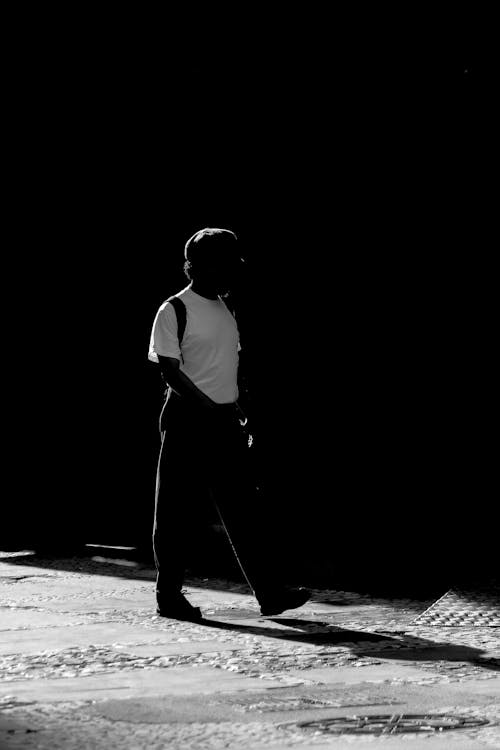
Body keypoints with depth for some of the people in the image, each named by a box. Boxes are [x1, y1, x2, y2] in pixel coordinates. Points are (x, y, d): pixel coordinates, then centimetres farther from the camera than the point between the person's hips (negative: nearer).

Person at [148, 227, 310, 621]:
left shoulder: (226, 309, 16)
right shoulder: (174, 311, -8)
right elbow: (171, 372, -13)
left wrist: (238, 412, 11)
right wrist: (211, 408, -19)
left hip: (224, 422, 7)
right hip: (188, 421, -7)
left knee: (244, 508, 2)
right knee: (178, 512, -1)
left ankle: (270, 592, -1)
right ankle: (169, 595, 9)